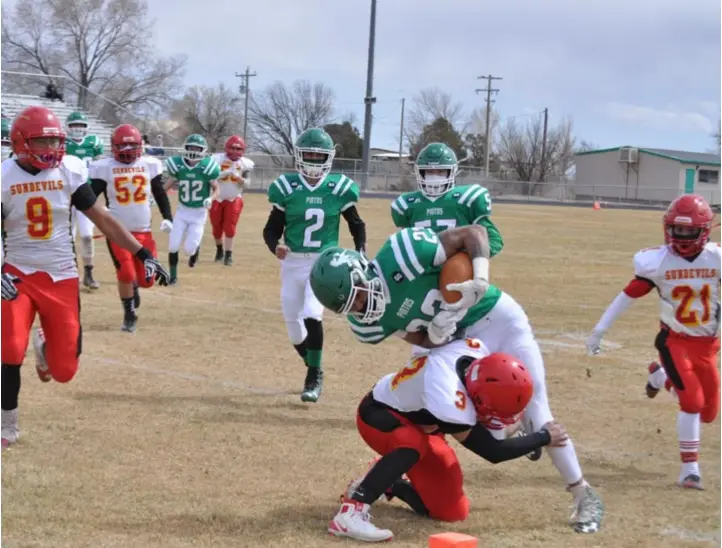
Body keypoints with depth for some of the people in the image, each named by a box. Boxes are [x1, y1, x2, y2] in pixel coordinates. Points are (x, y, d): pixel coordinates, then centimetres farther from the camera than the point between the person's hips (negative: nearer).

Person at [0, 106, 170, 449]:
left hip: (61, 278, 2)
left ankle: (46, 346, 39)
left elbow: (102, 219, 3)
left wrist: (144, 254, -1)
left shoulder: (69, 171, -3)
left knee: (64, 369, 0)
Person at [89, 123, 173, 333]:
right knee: (125, 274, -10)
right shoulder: (104, 168, -4)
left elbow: (160, 194, 12)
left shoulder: (150, 165, 4)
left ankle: (134, 286, 41)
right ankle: (129, 315, 13)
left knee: (147, 280, 3)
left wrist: (167, 217, 2)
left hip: (143, 231, 3)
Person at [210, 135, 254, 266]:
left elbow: (246, 184, -6)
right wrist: (226, 173, -31)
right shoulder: (218, 159, -11)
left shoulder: (244, 164, -7)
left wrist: (238, 177, -27)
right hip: (218, 199, 1)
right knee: (217, 227, 10)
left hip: (234, 200, -1)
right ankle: (219, 249, 35)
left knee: (229, 228, -7)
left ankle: (228, 255, -2)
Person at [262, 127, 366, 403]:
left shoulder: (339, 188, -4)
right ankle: (315, 370, 33)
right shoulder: (286, 187, -4)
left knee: (311, 316, -21)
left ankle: (314, 379, -7)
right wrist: (275, 247, -21)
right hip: (293, 263, 2)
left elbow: (356, 224, 10)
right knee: (294, 327, 7)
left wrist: (360, 252, -5)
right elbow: (272, 228, 0)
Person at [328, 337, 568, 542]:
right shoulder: (447, 402, -44)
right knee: (414, 444, -44)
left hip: (416, 418, 8)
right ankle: (352, 510, -40)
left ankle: (387, 483, 23)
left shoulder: (475, 350, -26)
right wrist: (544, 437, -22)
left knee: (452, 511, 0)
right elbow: (492, 452, -30)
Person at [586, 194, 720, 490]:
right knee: (692, 400, -19)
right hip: (674, 341, -3)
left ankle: (661, 376, 33)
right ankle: (689, 467, -3)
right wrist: (599, 330, -4)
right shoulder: (657, 262, -13)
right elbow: (628, 295, -6)